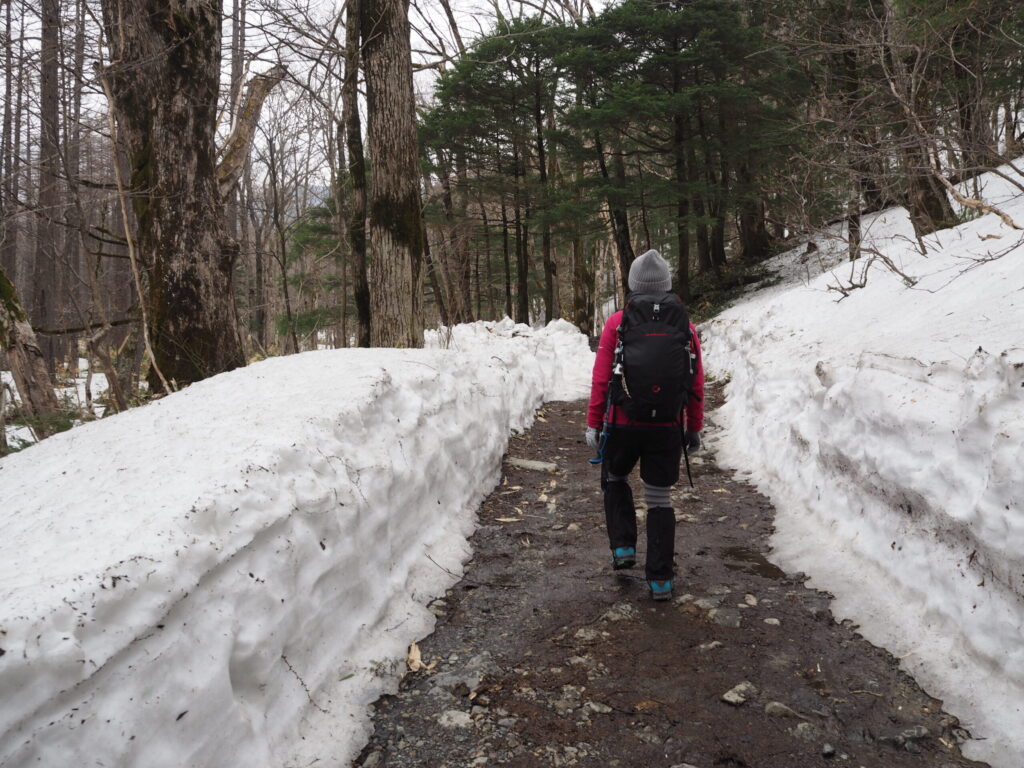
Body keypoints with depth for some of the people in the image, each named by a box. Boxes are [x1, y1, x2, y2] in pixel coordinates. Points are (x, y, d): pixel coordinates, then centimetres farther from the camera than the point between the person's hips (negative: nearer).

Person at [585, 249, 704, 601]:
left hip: (623, 425, -1)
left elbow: (601, 379, -7)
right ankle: (660, 579, 12)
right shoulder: (684, 327, 0)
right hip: (667, 428, 2)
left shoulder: (617, 324, -7)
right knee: (659, 498, 9)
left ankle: (623, 546, 17)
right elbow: (696, 384, 3)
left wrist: (593, 423, 1)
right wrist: (694, 427, 13)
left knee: (614, 479, 26)